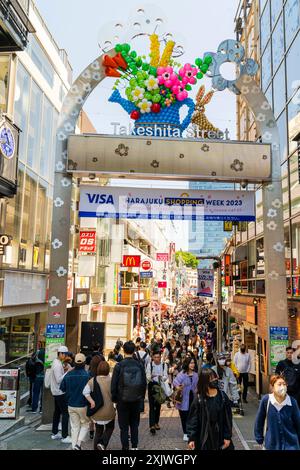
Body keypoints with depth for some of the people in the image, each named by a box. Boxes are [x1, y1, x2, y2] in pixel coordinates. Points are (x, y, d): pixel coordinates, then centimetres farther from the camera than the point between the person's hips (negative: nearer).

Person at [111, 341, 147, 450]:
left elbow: (114, 384, -8)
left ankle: (125, 447, 12)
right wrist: (142, 397, 15)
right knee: (134, 424, 17)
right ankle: (134, 446, 22)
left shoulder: (119, 366, -13)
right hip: (136, 400, 3)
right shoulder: (139, 366, -4)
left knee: (124, 425, 8)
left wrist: (114, 398, 5)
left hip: (122, 400, -3)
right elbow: (144, 383, 3)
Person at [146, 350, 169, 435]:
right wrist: (151, 377, -31)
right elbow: (147, 376, -8)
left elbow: (166, 376, -7)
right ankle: (152, 425, -11)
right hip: (152, 385, -2)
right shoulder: (150, 364, -9)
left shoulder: (164, 365, -6)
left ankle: (156, 422, 29)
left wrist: (162, 377, -30)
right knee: (152, 405, -9)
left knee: (158, 405, 13)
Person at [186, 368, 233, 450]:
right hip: (204, 439, -2)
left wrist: (227, 437, -2)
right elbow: (192, 420, -8)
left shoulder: (223, 397, -4)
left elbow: (228, 419, 1)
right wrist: (191, 438, -13)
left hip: (220, 436, 2)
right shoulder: (199, 399, -10)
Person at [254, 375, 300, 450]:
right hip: (272, 444, 1)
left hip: (291, 444, 0)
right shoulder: (266, 400, -14)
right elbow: (259, 420, -2)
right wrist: (259, 438, 5)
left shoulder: (292, 402, -14)